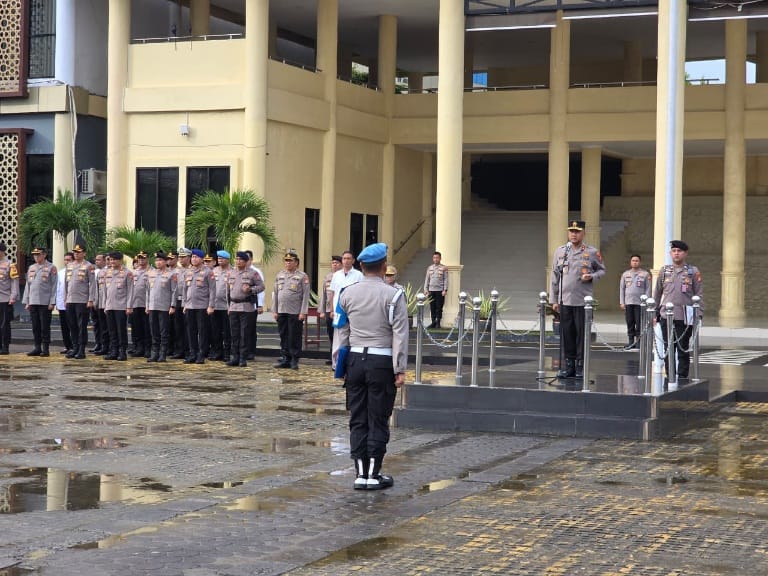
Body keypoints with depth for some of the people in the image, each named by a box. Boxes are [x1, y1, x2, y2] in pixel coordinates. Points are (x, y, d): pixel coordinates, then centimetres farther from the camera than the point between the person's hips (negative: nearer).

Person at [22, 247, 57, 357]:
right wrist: (26, 301, 10)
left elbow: (54, 286, -6)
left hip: (45, 303, -5)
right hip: (33, 302, 5)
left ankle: (45, 349, 3)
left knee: (45, 327, -2)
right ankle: (37, 348, 12)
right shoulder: (31, 268, 14)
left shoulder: (51, 268, -3)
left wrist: (52, 302, -11)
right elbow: (27, 286, 16)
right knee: (35, 327, 7)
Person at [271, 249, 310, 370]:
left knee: (295, 337, -1)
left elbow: (306, 296, -7)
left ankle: (295, 360, 6)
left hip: (295, 313, -5)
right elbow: (275, 294, 14)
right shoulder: (279, 275, 12)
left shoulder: (302, 276, -3)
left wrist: (303, 312, -12)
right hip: (281, 312, 5)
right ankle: (285, 359, 16)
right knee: (283, 337, 8)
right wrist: (274, 310, 9)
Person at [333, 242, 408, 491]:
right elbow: (400, 335, -10)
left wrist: (338, 363, 15)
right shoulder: (393, 295, -8)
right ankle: (374, 475, 4)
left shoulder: (347, 293, 4)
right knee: (378, 421, 3)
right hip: (382, 362, -3)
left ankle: (360, 474, 9)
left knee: (358, 420, 8)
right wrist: (400, 369, -7)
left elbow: (341, 331, 8)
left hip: (355, 360, 4)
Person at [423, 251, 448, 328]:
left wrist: (445, 290, -9)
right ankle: (433, 322, 12)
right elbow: (427, 279, 13)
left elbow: (446, 279, -2)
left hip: (440, 291, -3)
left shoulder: (444, 268, 0)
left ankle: (438, 323, 7)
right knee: (432, 307, 5)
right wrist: (425, 289, 5)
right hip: (431, 290, 3)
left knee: (439, 307, 0)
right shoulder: (429, 268, 10)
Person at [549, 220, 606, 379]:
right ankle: (569, 365, 11)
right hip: (565, 300, 2)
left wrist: (591, 277, -11)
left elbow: (602, 270, 11)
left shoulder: (592, 252, 2)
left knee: (582, 334, 0)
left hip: (583, 301, -2)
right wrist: (554, 300, 7)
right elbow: (554, 276, 10)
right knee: (566, 333, 4)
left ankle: (581, 366, 7)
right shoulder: (560, 252, 8)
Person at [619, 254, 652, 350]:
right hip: (628, 303, 3)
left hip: (640, 303, -3)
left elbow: (648, 289, 1)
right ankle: (631, 342, 10)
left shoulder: (645, 274, 3)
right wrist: (622, 302, 5)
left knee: (639, 324, -4)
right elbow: (621, 288, 13)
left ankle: (639, 342, 0)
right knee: (630, 323, 5)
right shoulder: (625, 274, 13)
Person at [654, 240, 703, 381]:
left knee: (683, 350, 2)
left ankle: (682, 378, 8)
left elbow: (699, 295, 2)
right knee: (668, 350, 6)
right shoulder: (664, 271, 9)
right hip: (666, 317, 2)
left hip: (685, 318, -2)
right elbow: (657, 294, 16)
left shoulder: (693, 272, 3)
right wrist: (655, 313, 14)